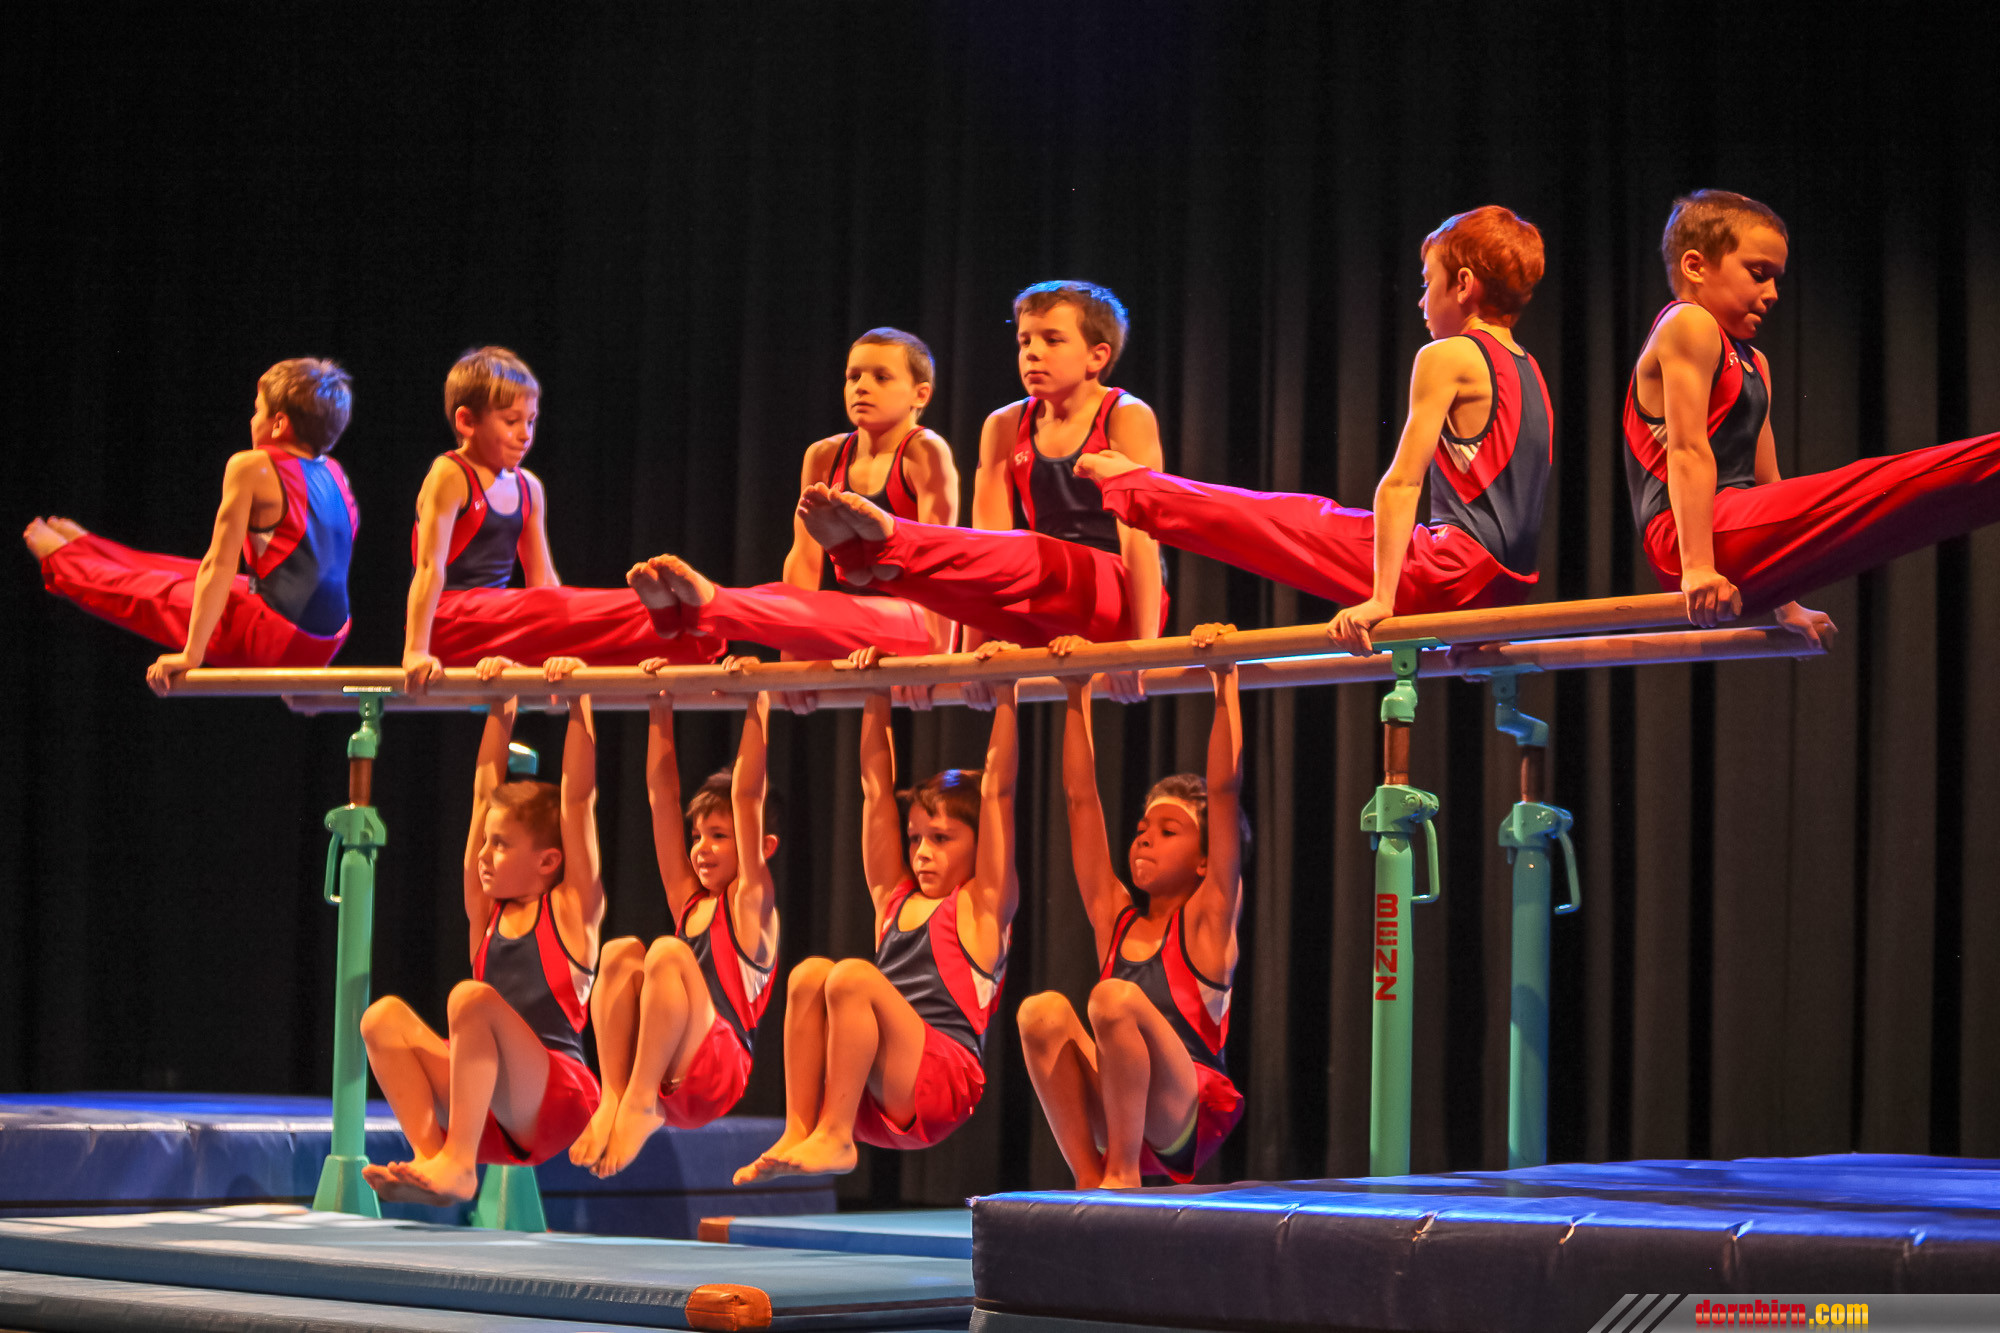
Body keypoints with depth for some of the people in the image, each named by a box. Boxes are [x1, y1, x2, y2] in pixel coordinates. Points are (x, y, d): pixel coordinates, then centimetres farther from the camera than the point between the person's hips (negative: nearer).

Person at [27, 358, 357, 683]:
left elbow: (219, 566, -14)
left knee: (152, 595, 18)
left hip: (276, 640, -7)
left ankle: (58, 559, 44)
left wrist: (191, 654, -12)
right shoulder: (334, 473, 8)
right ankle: (83, 548, 53)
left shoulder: (251, 467, -13)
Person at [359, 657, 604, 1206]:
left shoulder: (572, 908, 4)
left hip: (556, 1102, -6)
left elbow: (577, 797, -1)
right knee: (385, 1017, -10)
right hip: (491, 1107, 6)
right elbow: (486, 794, 21)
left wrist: (578, 702, -2)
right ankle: (429, 1156, -24)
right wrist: (501, 707, 24)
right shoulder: (488, 911, 18)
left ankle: (457, 1161, -34)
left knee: (471, 997, -30)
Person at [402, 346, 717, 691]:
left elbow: (543, 579, 18)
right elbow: (430, 566, -18)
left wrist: (564, 646, 11)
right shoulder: (449, 477, -9)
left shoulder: (528, 488, 15)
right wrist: (416, 652, -26)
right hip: (449, 622, -8)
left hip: (496, 621, 8)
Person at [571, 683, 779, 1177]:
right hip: (667, 1078, 6)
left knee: (668, 953, -25)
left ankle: (641, 1102, -27)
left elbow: (747, 796, -1)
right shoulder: (687, 901, 22)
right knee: (620, 951, -13)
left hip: (719, 1074, -6)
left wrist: (755, 706, -4)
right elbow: (661, 791, 21)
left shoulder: (750, 903, 8)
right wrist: (661, 709, 19)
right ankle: (613, 1098, -22)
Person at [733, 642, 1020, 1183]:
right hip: (873, 1095, 6)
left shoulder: (982, 905, 10)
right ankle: (797, 1133, -23)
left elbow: (997, 788, 3)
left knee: (852, 975, -25)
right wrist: (877, 695, 26)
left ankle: (834, 1136, -29)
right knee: (810, 973, -16)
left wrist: (1003, 693, 0)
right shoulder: (896, 898, 25)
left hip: (944, 1086, -6)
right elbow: (876, 785, 26)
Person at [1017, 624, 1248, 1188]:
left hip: (1188, 1116, -5)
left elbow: (1224, 789, -3)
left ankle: (1123, 1172, -19)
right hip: (1112, 1114, 5)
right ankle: (1090, 1180, -16)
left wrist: (1225, 684, -6)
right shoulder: (1115, 918, 18)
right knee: (1043, 1010, -19)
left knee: (1115, 997, -28)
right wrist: (1078, 697, 20)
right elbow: (1080, 799, 19)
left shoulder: (1207, 918, 5)